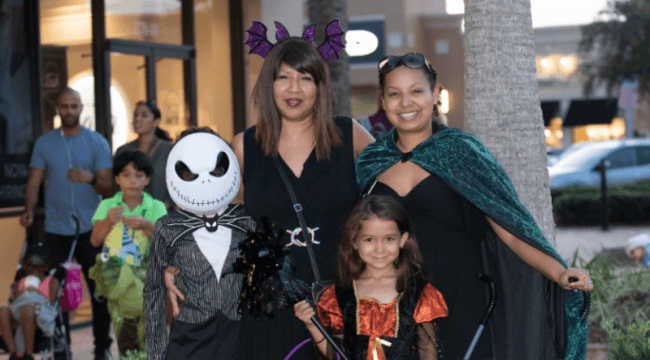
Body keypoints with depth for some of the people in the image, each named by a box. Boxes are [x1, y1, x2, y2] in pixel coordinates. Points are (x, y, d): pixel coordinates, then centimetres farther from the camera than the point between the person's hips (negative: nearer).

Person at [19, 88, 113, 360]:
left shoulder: (97, 142, 2)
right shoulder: (44, 143, 7)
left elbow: (108, 189, -3)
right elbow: (34, 182, 3)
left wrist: (90, 178, -24)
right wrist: (28, 211, -16)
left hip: (91, 229, -1)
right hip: (56, 230, 1)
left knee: (99, 289, 0)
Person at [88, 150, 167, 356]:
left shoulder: (156, 208, 3)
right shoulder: (107, 206, 6)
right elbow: (95, 241, -5)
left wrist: (146, 226, -27)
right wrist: (108, 222, -23)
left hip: (144, 272, 0)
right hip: (114, 272, 0)